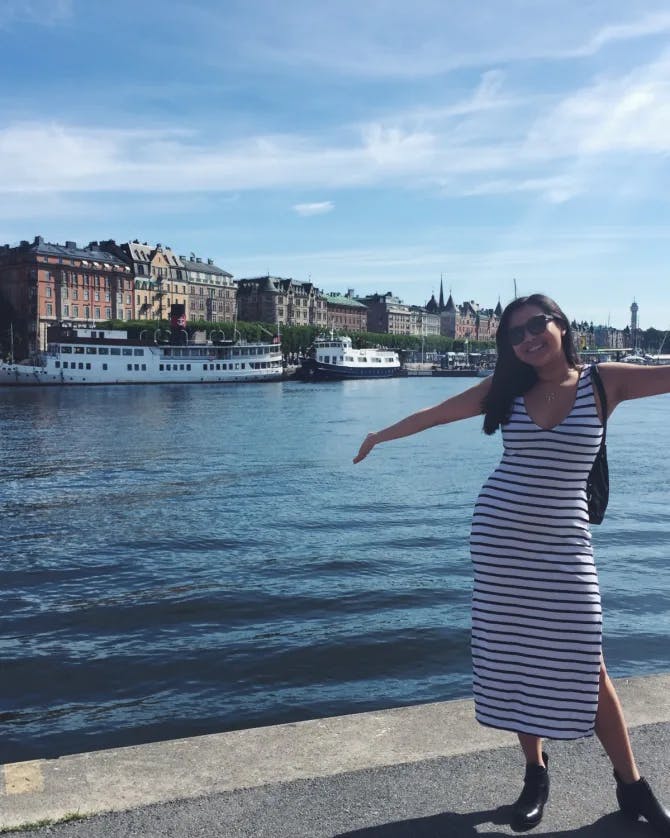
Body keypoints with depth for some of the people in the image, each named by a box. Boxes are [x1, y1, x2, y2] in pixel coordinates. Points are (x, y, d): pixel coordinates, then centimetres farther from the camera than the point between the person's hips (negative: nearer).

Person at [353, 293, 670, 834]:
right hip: (499, 536, 2)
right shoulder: (507, 388, 2)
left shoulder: (605, 381, -4)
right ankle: (536, 773, 26)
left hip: (564, 542, -2)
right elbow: (437, 414, 12)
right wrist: (383, 435, 23)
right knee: (513, 658, 8)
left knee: (584, 666, 1)